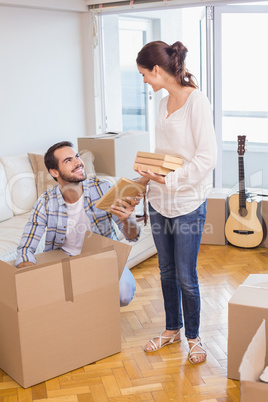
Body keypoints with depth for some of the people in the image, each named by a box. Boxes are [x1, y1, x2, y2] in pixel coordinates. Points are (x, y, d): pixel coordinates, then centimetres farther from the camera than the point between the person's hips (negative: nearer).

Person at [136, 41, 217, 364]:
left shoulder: (196, 101, -14)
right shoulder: (164, 103, 10)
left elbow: (207, 158, -19)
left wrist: (169, 180, -20)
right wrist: (146, 177, 8)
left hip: (188, 203, -7)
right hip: (159, 201, 7)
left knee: (186, 276, 4)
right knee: (166, 270, 17)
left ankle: (193, 337, 25)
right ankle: (172, 329, 35)